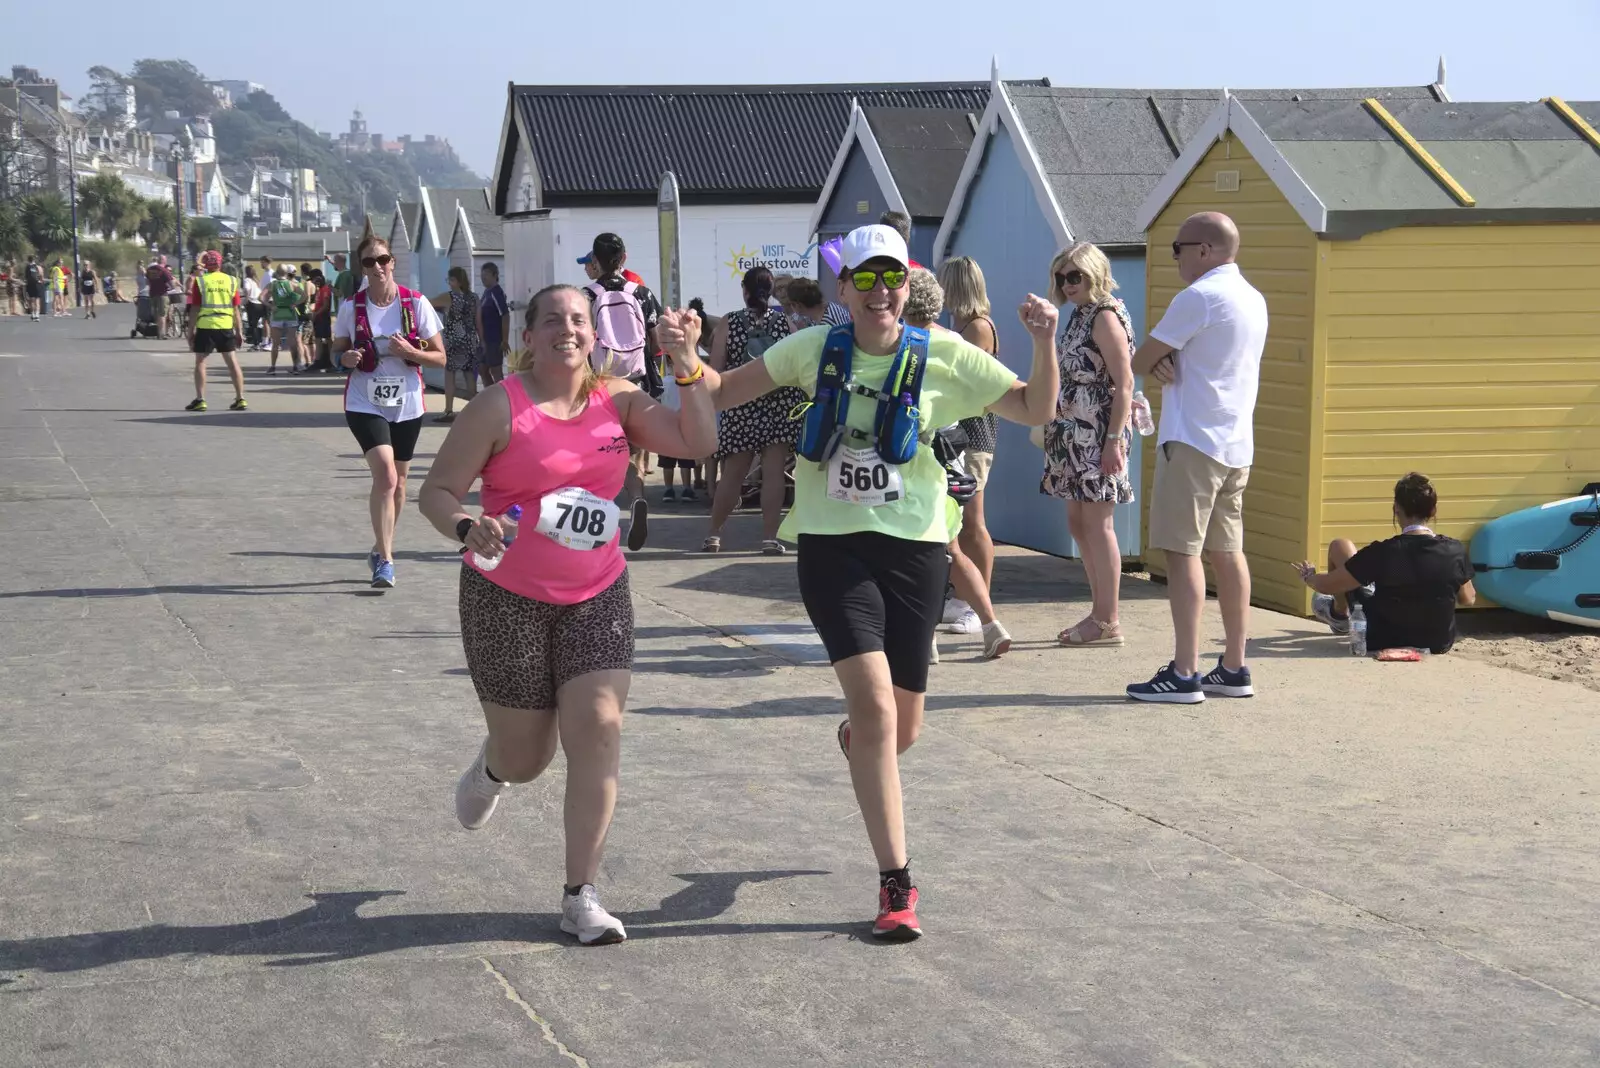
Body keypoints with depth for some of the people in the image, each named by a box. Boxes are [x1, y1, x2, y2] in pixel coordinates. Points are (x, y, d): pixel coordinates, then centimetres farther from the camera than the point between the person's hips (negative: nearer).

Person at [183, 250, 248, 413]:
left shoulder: (200, 281, -2)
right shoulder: (231, 281, 6)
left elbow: (194, 309, -4)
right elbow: (236, 309, 6)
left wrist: (191, 331, 2)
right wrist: (239, 331, 11)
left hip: (205, 326, -3)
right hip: (226, 326, 3)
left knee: (200, 362, 6)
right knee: (232, 362, 8)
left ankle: (200, 400, -1)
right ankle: (240, 399, 5)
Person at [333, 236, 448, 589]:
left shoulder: (416, 304, -4)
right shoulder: (352, 308, -2)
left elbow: (440, 357, 0)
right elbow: (336, 351, 10)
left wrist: (410, 352, -19)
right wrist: (347, 358, -13)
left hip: (407, 406, 2)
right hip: (365, 404, -2)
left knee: (397, 483, 13)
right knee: (386, 475, -20)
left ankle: (381, 549, 34)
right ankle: (385, 560, -17)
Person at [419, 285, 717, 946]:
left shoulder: (618, 401, 1)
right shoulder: (500, 408, -10)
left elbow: (698, 442, -6)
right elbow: (436, 490, -8)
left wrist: (689, 368, -17)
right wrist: (466, 528, -29)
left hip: (597, 597, 3)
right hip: (508, 599, -3)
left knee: (598, 728, -12)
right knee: (528, 756, 7)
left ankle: (580, 897, -3)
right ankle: (493, 768, 49)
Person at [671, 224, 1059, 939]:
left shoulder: (942, 356, -1)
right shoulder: (815, 350, 0)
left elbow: (1036, 412, 0)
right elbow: (721, 394, 4)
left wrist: (1043, 343, -16)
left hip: (915, 549, 1)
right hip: (833, 548, -1)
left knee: (902, 729, 8)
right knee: (876, 705, -16)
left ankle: (858, 737, 50)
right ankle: (897, 885, -7)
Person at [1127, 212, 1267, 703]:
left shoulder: (1199, 297, -12)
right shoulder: (1253, 299, 16)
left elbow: (1139, 362, -8)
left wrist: (1158, 364, 12)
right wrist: (1168, 362, -2)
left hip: (1193, 440, -9)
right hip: (1236, 443, 9)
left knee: (1182, 551, -8)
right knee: (1227, 552, 11)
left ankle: (1184, 673, -11)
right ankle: (1234, 668, 14)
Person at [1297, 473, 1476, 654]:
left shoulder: (1382, 553, -24)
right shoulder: (1455, 551, -16)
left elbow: (1328, 585, -12)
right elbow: (1468, 599, 2)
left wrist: (1309, 576, 12)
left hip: (1382, 642, -3)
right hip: (1440, 645, 3)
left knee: (1340, 546, 11)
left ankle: (1339, 615, 36)